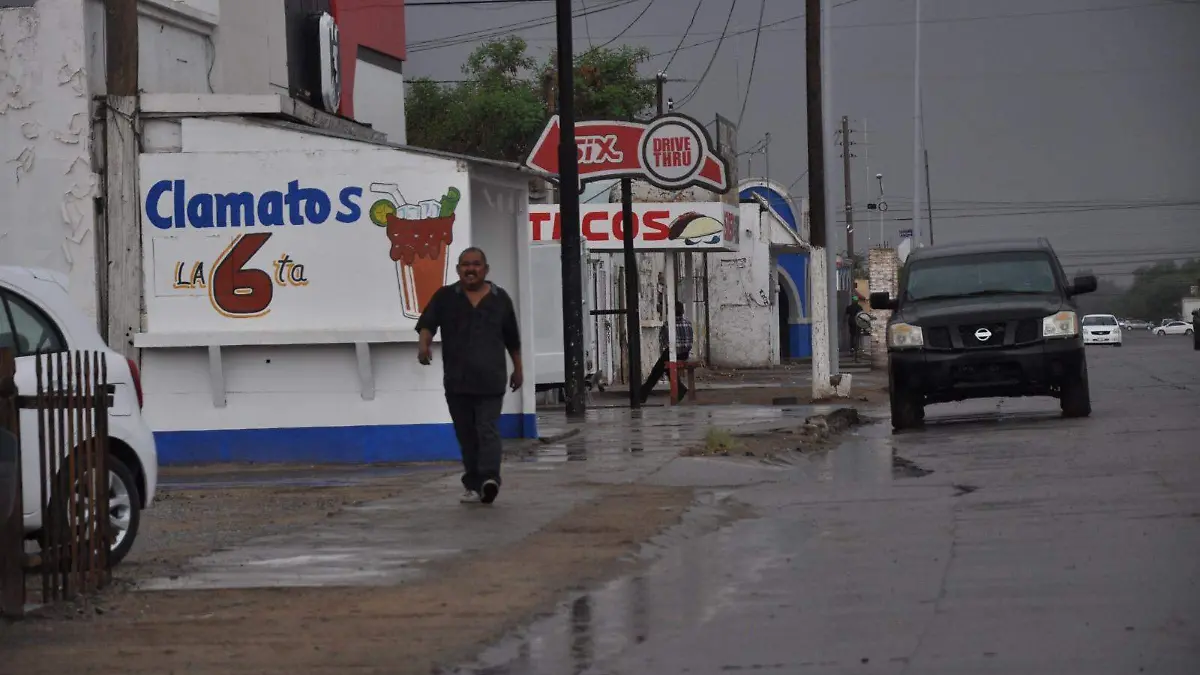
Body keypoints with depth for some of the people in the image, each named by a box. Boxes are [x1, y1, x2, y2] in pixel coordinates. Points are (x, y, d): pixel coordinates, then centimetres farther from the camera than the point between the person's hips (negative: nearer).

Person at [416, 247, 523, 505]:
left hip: (490, 380, -2)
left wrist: (518, 368, 18)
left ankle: (490, 479, -25)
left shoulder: (500, 299, 8)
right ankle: (473, 484, 13)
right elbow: (427, 322, -6)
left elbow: (512, 338, 15)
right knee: (466, 435, 6)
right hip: (456, 381, 2)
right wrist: (424, 343, -26)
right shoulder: (445, 297, 7)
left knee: (488, 431, -13)